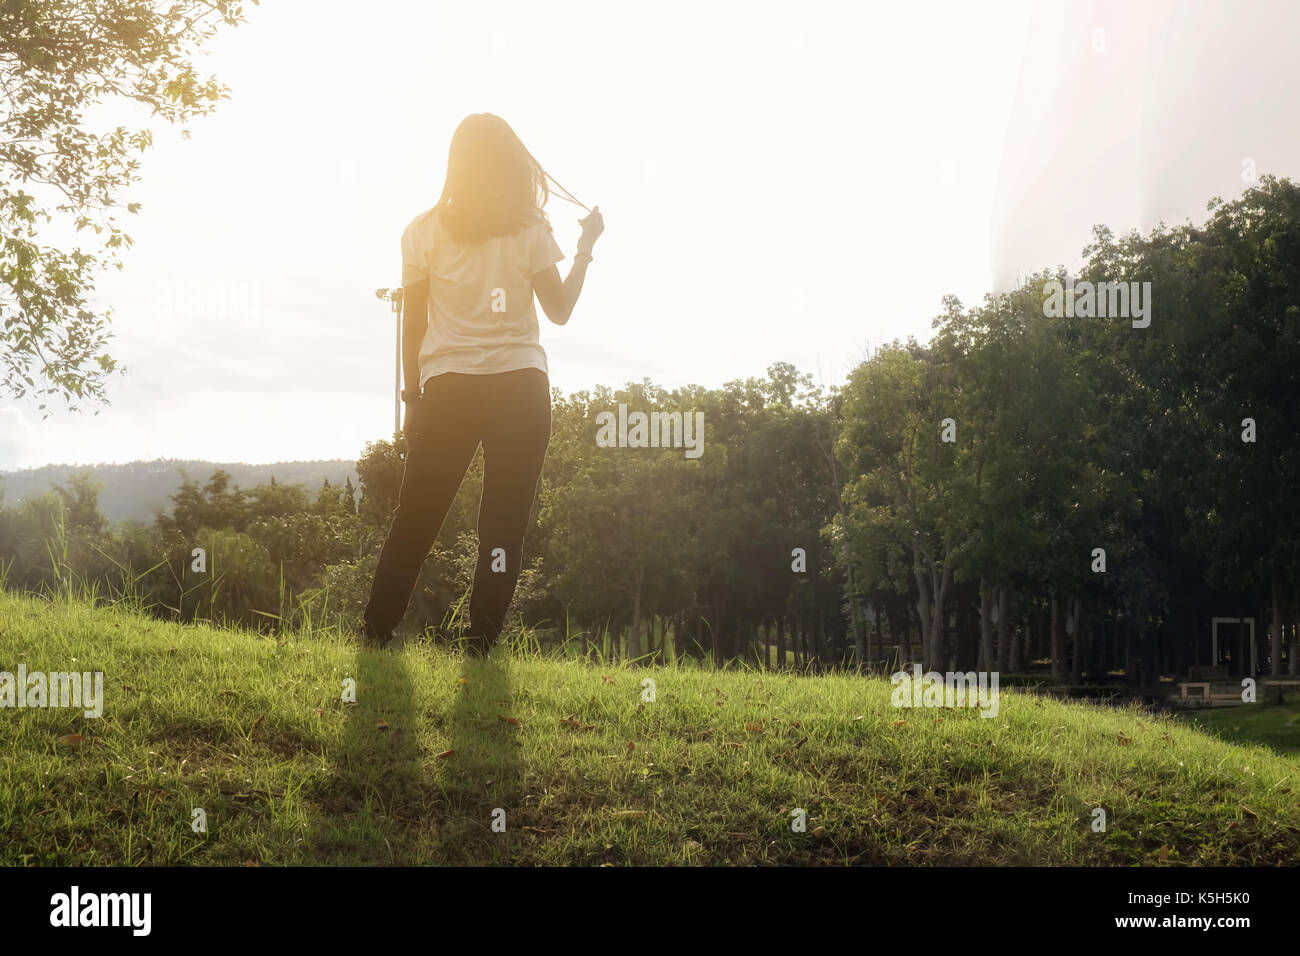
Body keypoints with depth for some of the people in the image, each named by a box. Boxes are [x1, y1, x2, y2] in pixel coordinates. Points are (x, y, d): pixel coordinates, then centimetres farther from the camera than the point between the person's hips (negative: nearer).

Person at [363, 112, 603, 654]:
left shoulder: (425, 232, 3)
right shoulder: (530, 230, 1)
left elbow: (413, 324, 2)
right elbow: (560, 311, 5)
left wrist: (413, 397, 8)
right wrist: (585, 250, 17)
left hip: (448, 386, 1)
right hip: (521, 385, -1)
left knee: (416, 515, 10)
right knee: (504, 520, 3)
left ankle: (377, 631, 14)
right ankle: (482, 641, -1)